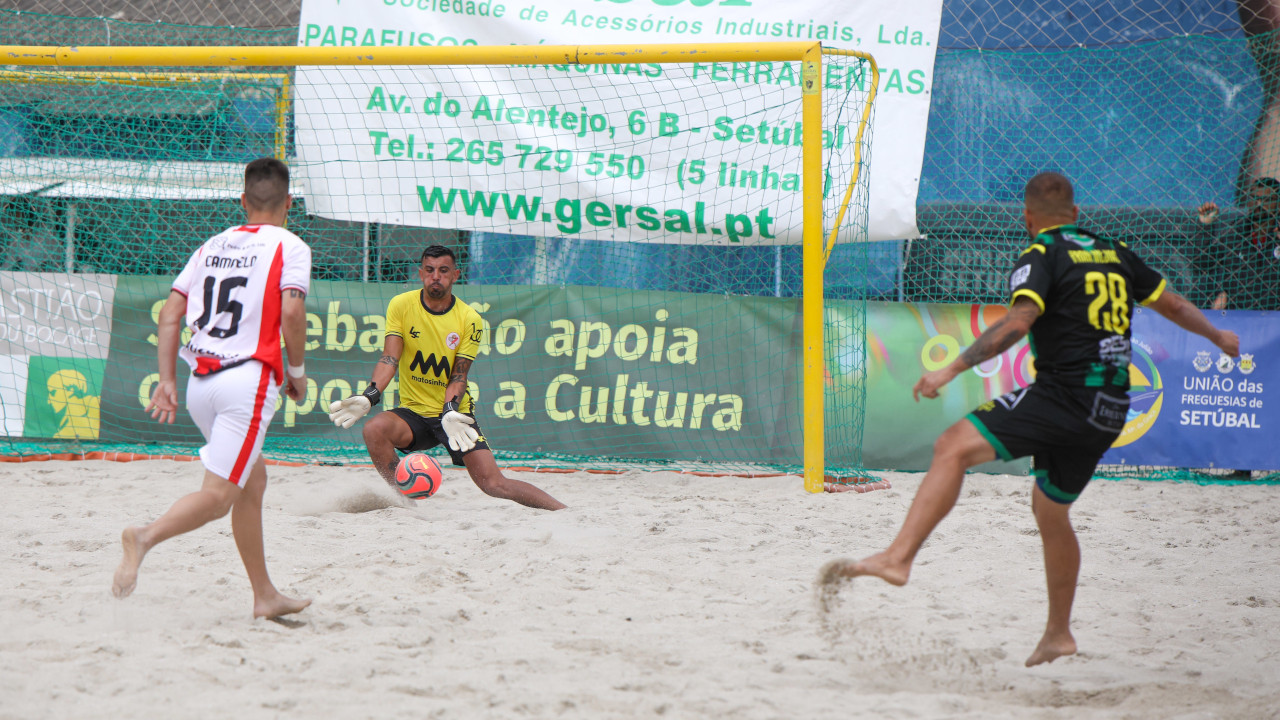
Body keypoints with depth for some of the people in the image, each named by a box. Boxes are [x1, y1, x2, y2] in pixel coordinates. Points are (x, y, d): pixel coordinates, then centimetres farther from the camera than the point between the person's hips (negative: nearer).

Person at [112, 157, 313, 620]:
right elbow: (291, 310, -14)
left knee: (252, 481, 20)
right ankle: (145, 538, -35)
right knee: (218, 495, -10)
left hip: (201, 382, 7)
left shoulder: (212, 247, 18)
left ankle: (265, 595, 23)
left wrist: (167, 380, 11)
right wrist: (297, 371, 1)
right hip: (250, 378, -7)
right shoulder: (289, 247, 2)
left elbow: (170, 313, 11)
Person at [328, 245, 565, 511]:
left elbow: (459, 375, -8)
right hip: (413, 412, 1)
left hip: (454, 414, -1)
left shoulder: (469, 319, -5)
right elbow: (390, 359, -11)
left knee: (493, 484, -15)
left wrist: (450, 412, -28)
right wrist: (369, 396, -29)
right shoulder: (401, 305, -3)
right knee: (374, 429, -31)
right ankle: (404, 501, -18)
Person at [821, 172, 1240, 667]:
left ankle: (898, 557, -35)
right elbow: (1170, 302, 32)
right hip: (1110, 412, 8)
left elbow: (1018, 321, -20)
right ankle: (1058, 633, 34)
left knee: (953, 447, -17)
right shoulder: (1114, 253, 19)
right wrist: (1217, 336, 51)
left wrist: (951, 370, -23)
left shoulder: (1042, 256, -3)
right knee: (1051, 510, 25)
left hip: (1064, 395, -8)